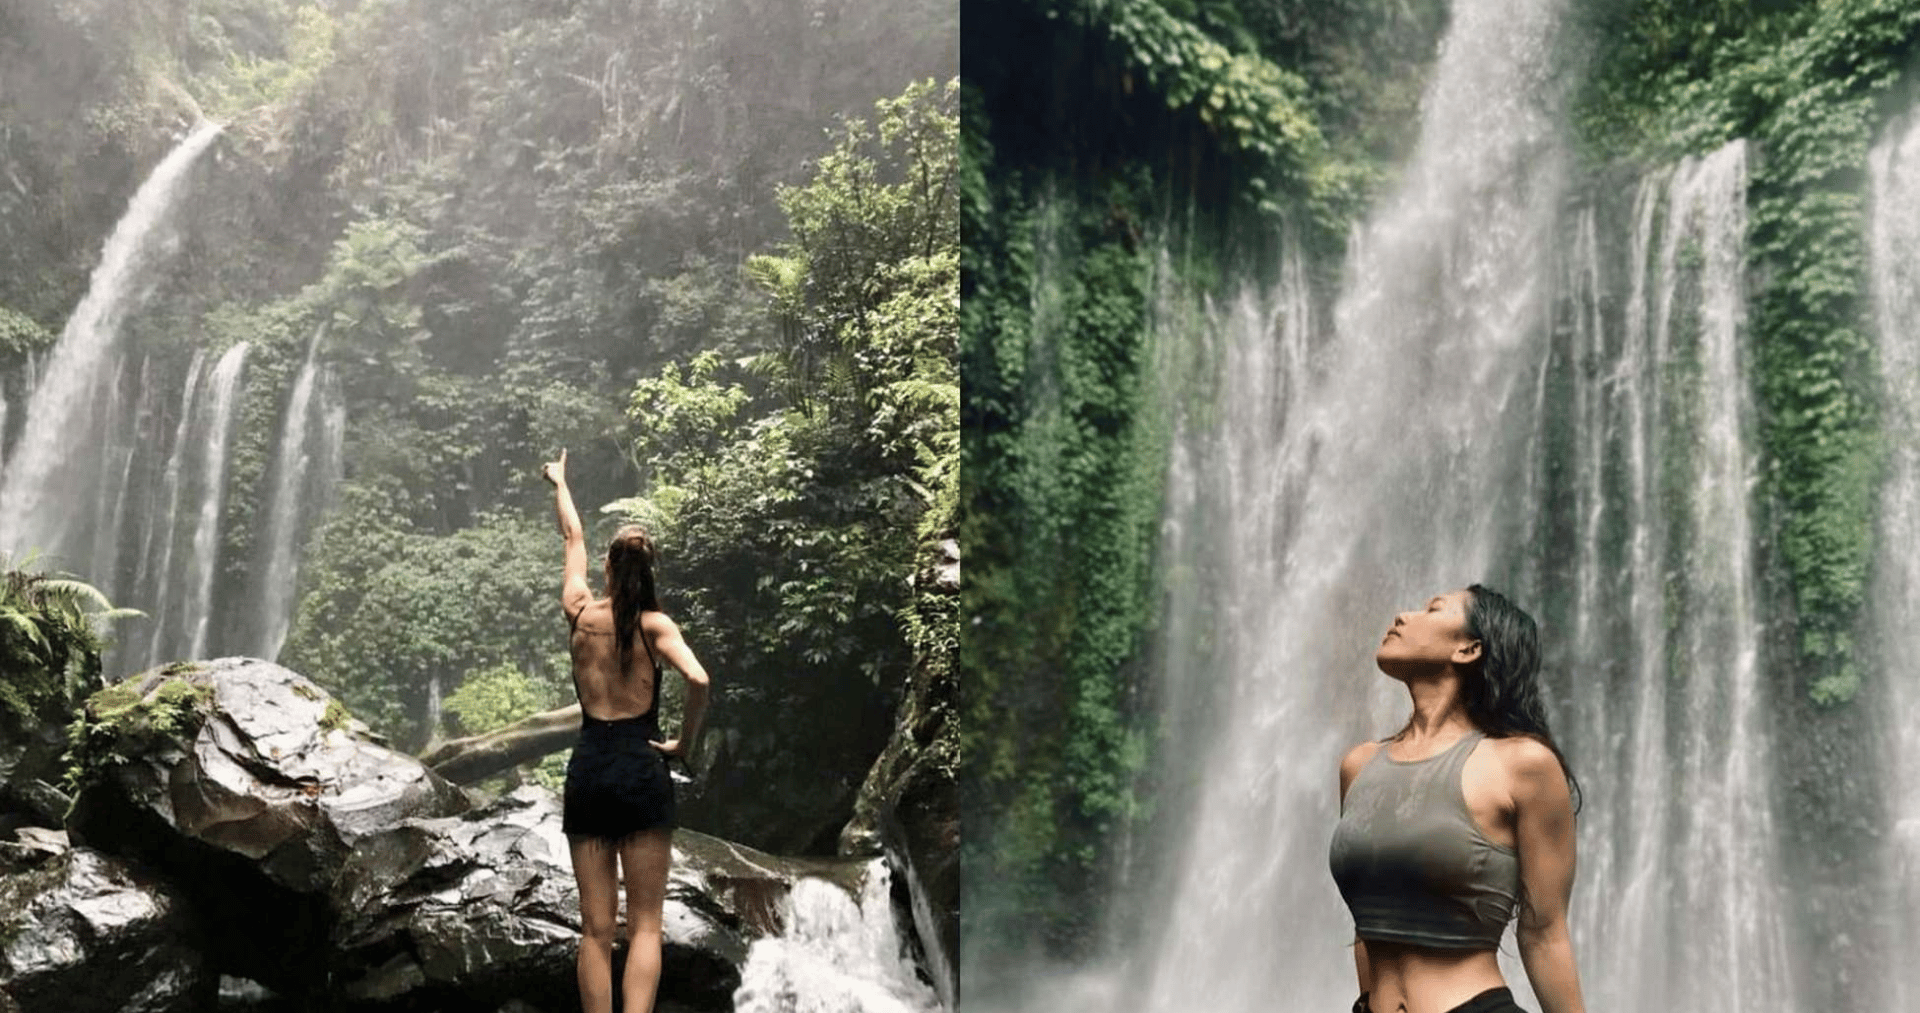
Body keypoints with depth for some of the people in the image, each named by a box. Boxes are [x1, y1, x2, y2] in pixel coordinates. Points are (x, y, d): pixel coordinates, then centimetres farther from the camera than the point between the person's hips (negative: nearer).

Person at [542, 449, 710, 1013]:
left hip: (587, 772, 3)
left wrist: (559, 483, 38)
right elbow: (699, 682, -22)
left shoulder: (580, 614, 3)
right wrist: (686, 742, -5)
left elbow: (573, 538, 20)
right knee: (644, 927, 0)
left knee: (596, 930, 7)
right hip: (642, 771, -3)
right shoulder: (655, 624, -4)